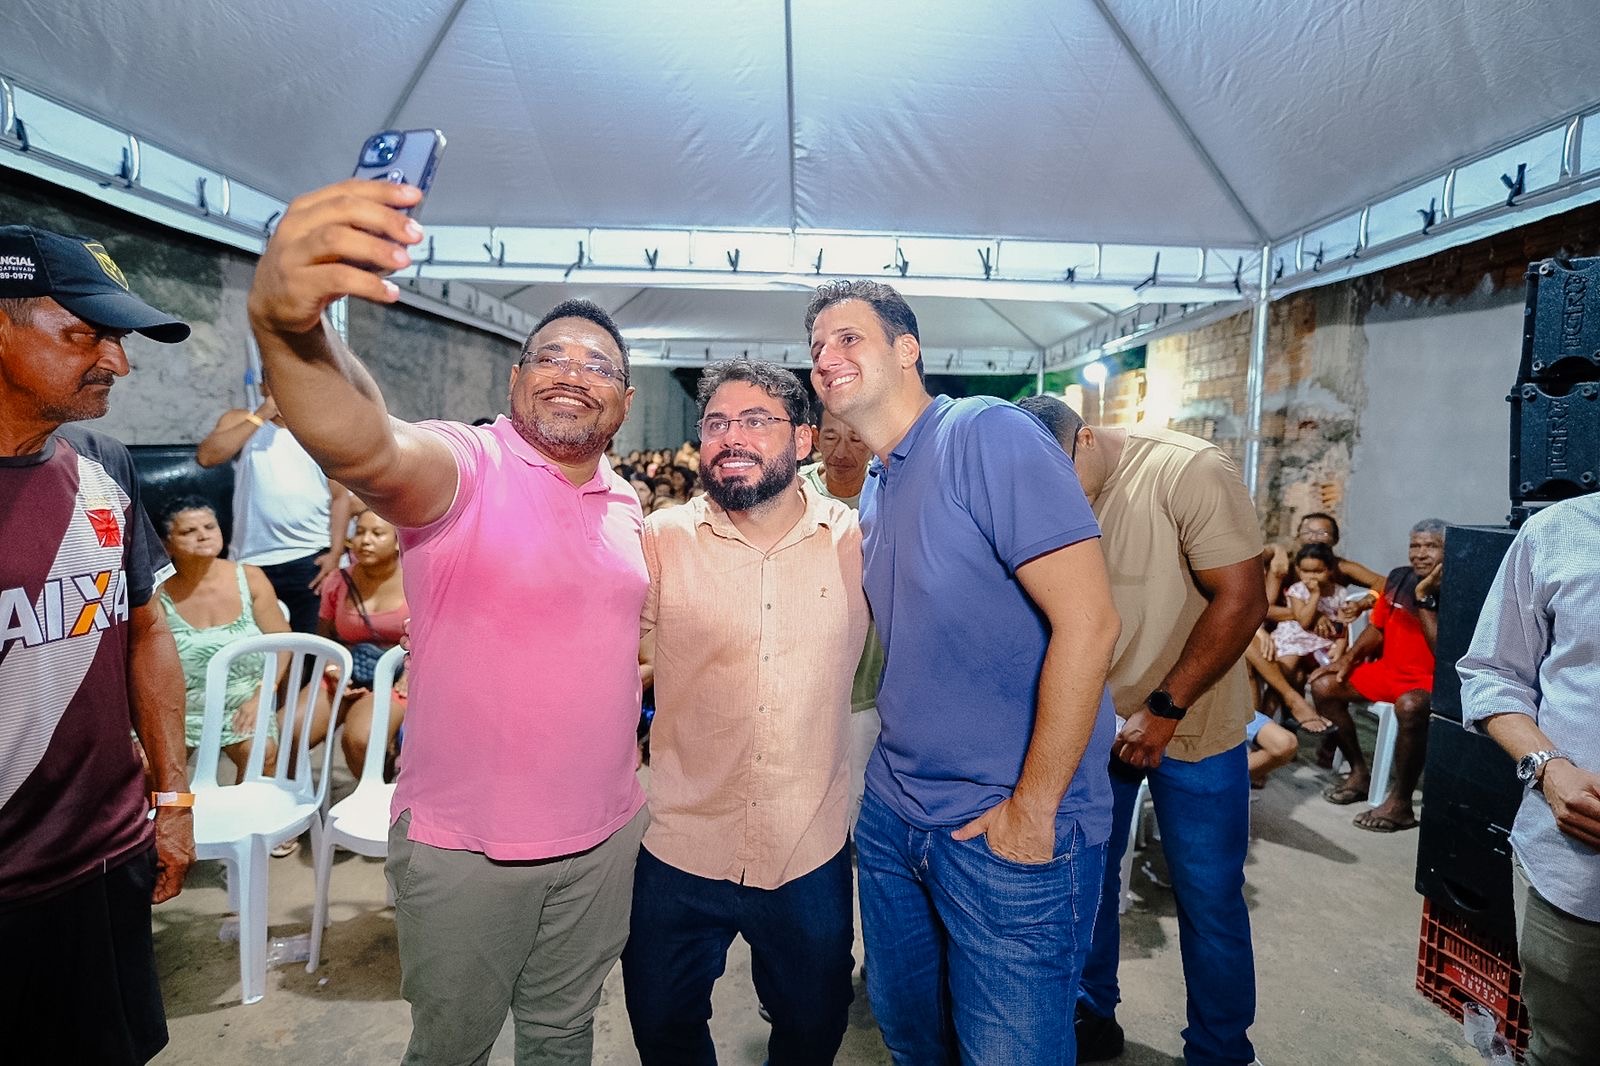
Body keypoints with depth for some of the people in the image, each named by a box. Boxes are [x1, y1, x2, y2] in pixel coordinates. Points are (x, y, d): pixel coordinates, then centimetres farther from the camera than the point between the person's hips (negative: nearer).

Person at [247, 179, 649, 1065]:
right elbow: (363, 447, -40)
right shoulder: (466, 465, -16)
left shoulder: (626, 504, 4)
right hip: (463, 846, -4)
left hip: (603, 834, 5)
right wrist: (288, 324, -57)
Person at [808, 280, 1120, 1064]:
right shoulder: (872, 491, 9)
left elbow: (1087, 622, -21)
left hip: (1011, 829, -7)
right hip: (893, 814, 8)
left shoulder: (987, 435, -16)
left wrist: (1033, 810, -17)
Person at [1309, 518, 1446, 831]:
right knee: (1324, 686, -6)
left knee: (1409, 707, -39)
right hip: (1388, 670, 7)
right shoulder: (1398, 579, 2)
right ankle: (1359, 773, 7)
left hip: (1432, 680, -7)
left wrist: (1425, 597, -27)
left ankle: (1400, 804, -23)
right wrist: (1348, 658, 1)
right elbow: (1377, 628, 15)